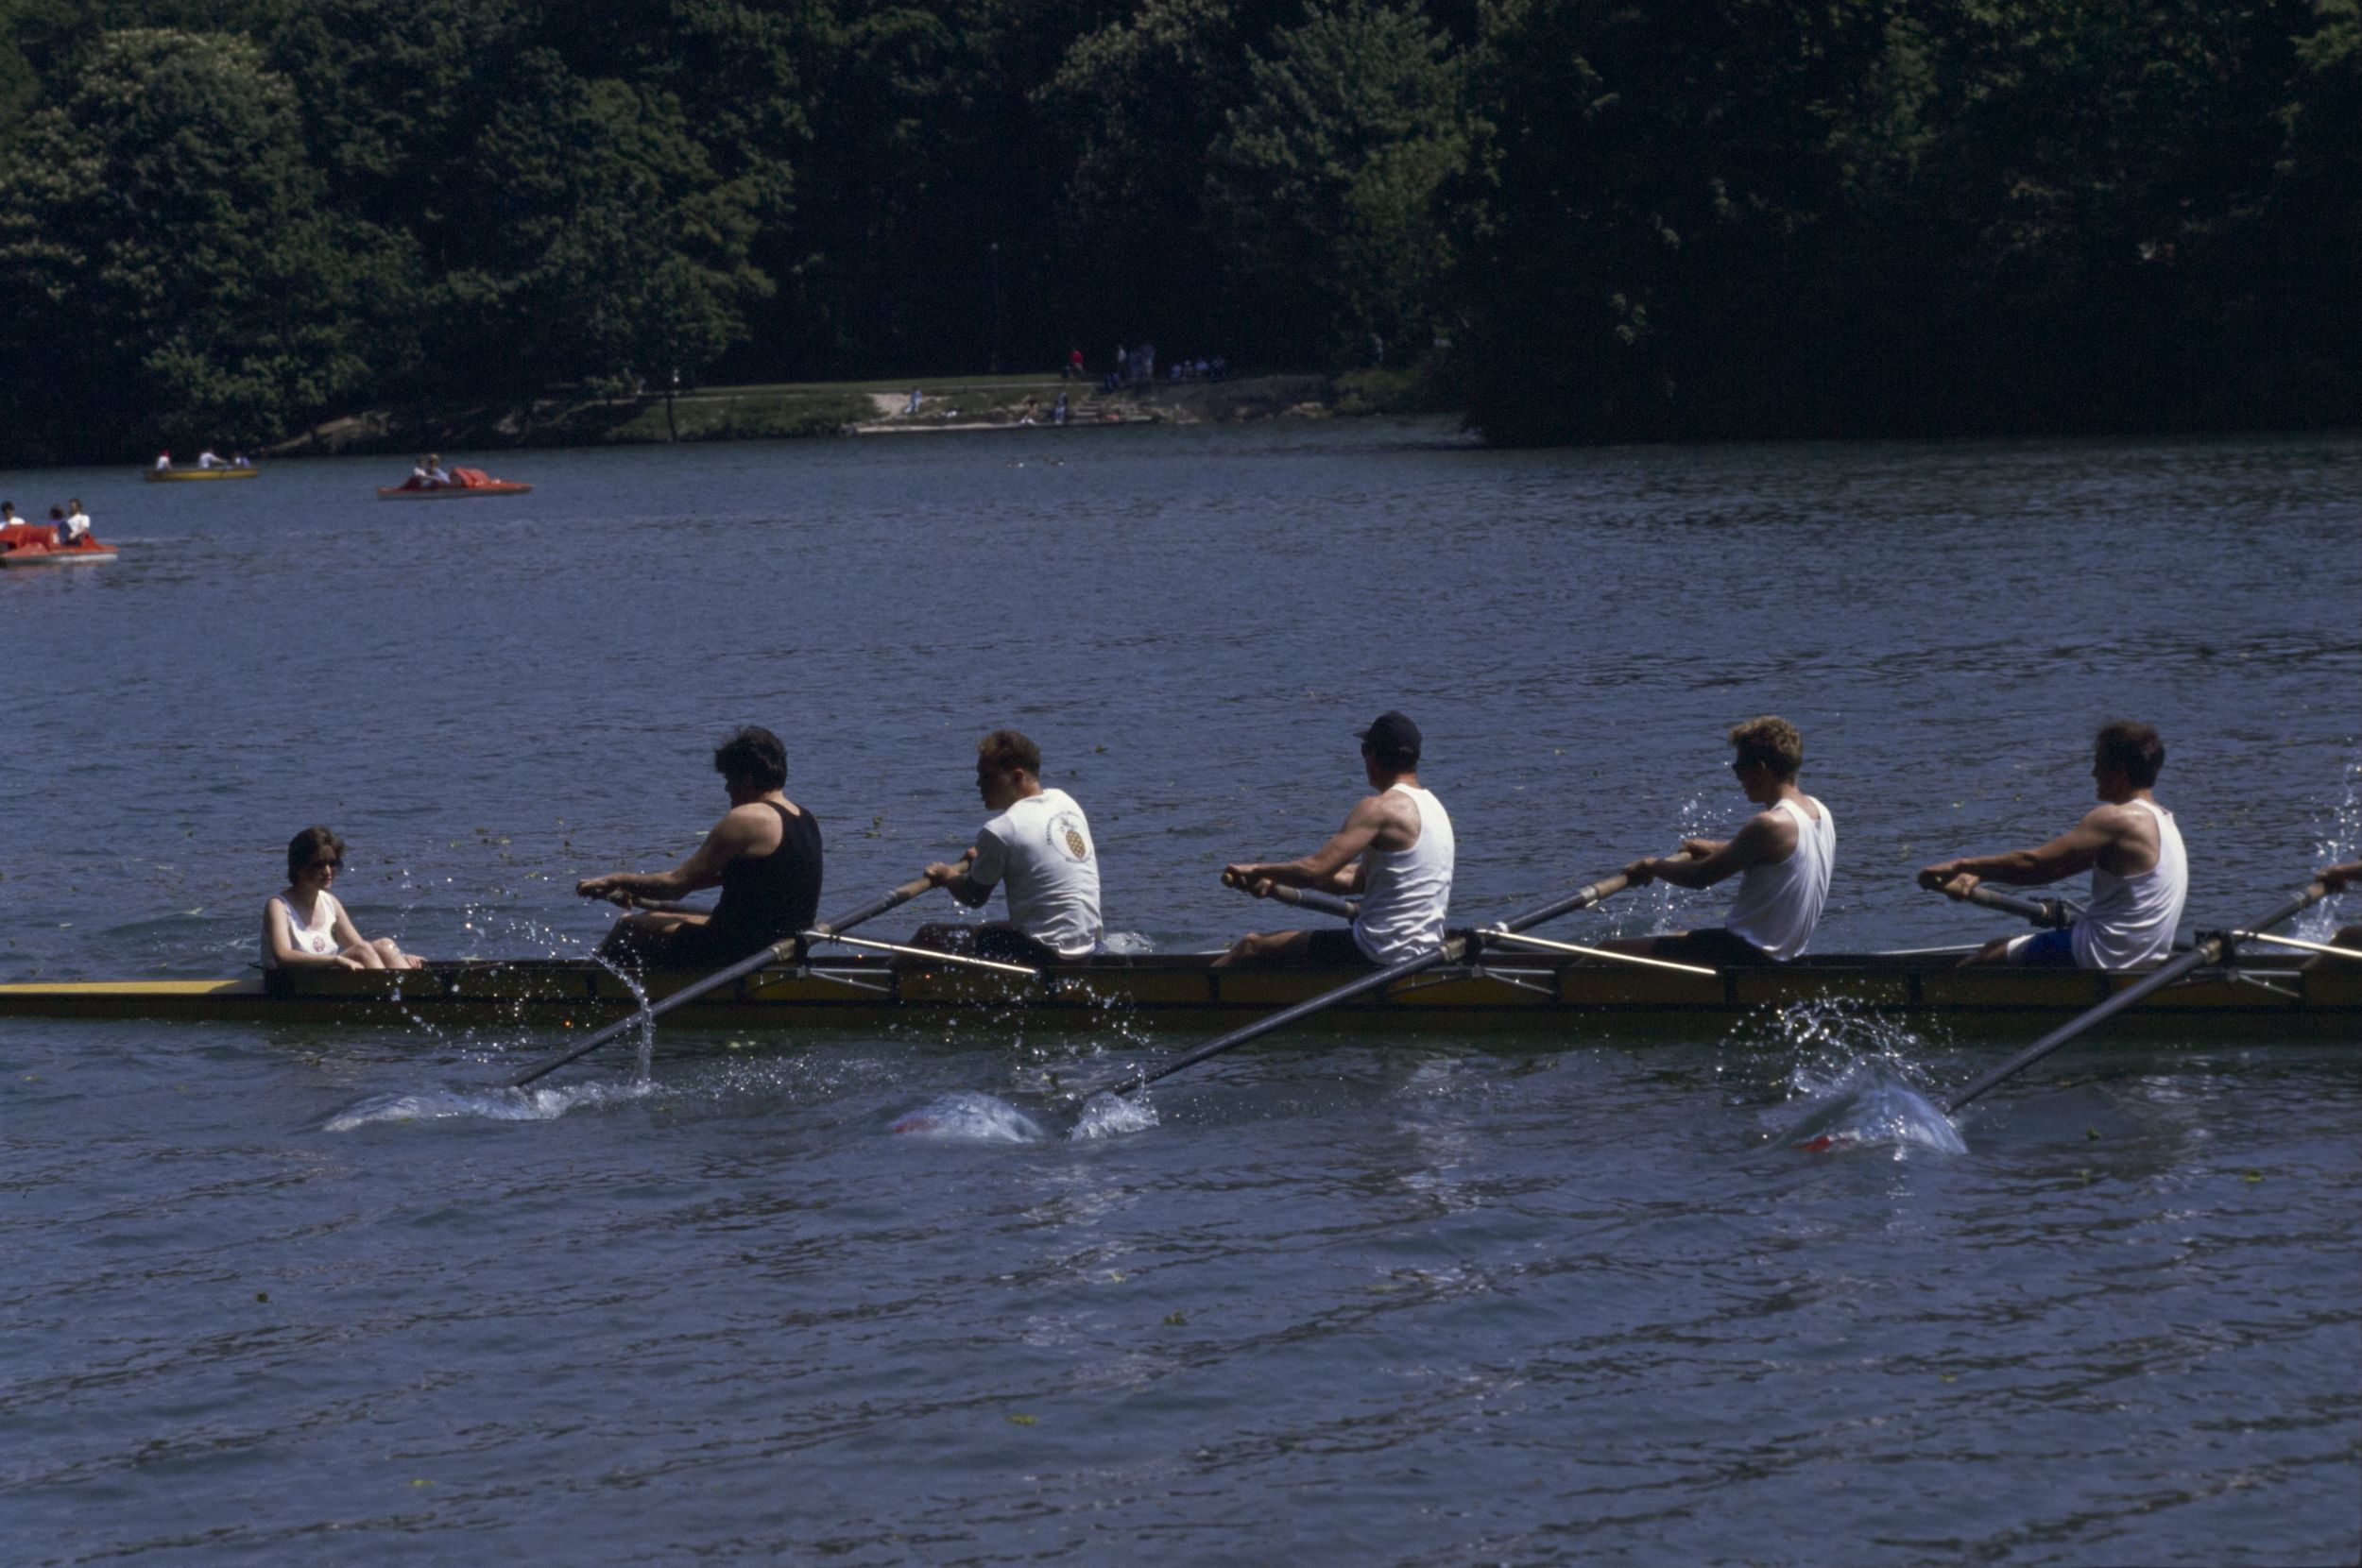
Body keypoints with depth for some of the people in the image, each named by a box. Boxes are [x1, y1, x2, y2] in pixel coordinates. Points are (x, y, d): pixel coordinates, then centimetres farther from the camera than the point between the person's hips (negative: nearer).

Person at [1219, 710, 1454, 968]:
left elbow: (1316, 869, -23)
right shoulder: (1432, 805, 13)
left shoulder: (1379, 809, -17)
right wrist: (1277, 879, 12)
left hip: (1381, 955, -10)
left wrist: (1258, 871, -6)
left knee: (1253, 946, 3)